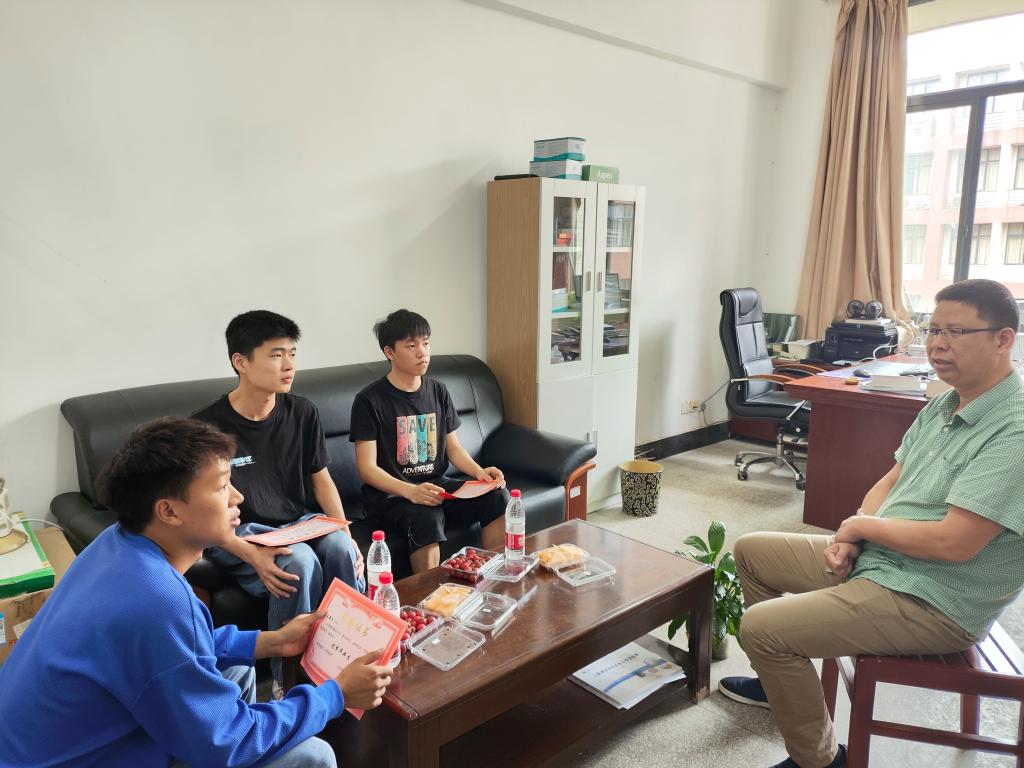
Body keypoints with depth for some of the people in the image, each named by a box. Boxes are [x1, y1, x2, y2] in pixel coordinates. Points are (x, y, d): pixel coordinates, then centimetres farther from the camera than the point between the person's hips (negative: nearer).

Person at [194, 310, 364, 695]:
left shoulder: (302, 412, 0)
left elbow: (321, 479, 7)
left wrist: (345, 533, -9)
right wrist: (253, 555, -27)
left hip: (296, 523, 4)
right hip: (238, 535, -4)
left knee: (341, 547, -28)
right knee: (299, 562, -33)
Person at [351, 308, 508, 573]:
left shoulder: (438, 392, 9)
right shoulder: (369, 400, -9)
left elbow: (453, 447, 14)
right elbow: (367, 468, -12)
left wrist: (478, 471, -7)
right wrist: (411, 492, -29)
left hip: (436, 485, 6)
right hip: (389, 493, -5)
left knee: (497, 497, -17)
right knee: (426, 519, -36)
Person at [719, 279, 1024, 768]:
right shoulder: (942, 405, 6)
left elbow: (953, 542, -30)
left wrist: (863, 525, -13)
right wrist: (849, 537, -6)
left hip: (933, 603, -10)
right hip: (874, 559, 10)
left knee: (761, 628, -20)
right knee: (750, 550, 15)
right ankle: (783, 680, 31)